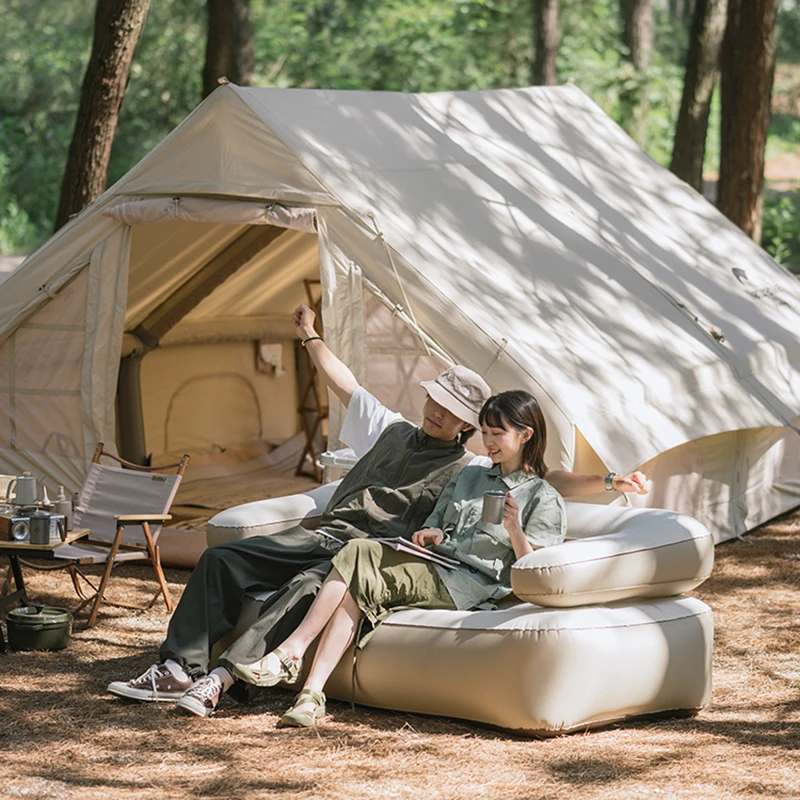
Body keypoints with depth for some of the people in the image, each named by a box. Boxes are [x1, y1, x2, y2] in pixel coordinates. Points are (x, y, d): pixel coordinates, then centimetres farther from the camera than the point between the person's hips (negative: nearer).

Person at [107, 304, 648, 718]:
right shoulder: (392, 432, 22)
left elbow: (548, 482, 0)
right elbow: (346, 386, 33)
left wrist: (610, 481, -11)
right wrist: (312, 338, 41)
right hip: (324, 536, 7)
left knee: (309, 586, -38)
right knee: (220, 559, -8)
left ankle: (221, 679, -45)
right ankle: (177, 670, -15)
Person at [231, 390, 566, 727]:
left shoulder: (545, 499, 4)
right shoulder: (468, 477, 27)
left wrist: (514, 530, -23)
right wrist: (430, 534, 4)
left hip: (470, 585, -7)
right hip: (433, 570, 7)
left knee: (357, 557, -24)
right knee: (353, 593, -26)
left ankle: (290, 653, -25)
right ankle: (311, 696, -37)